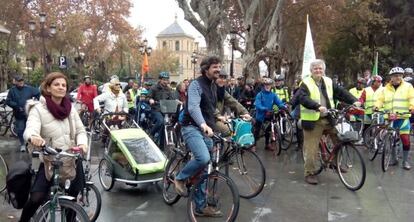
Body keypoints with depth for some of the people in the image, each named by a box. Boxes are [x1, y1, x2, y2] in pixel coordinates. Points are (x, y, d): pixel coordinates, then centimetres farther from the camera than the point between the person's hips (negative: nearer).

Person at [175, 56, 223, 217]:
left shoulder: (214, 86, 15)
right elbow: (193, 107, -28)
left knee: (203, 169, 8)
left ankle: (201, 207, 17)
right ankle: (180, 178, -3)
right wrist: (203, 124, -43)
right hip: (192, 128, -8)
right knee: (203, 158, -31)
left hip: (206, 130, 8)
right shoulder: (196, 84, -11)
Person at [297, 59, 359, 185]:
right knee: (312, 149, -1)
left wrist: (354, 101, -10)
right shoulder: (305, 83, -5)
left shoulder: (328, 82, 11)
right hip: (313, 121, -5)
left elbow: (341, 92, 5)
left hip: (329, 118, 5)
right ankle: (309, 173, 13)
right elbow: (303, 98, -21)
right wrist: (318, 106, -35)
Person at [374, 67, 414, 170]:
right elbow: (380, 100, 8)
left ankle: (405, 161, 6)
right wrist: (376, 106, -12)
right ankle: (393, 159, 23)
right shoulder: (385, 89, 13)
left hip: (403, 118, -3)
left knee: (405, 139, -7)